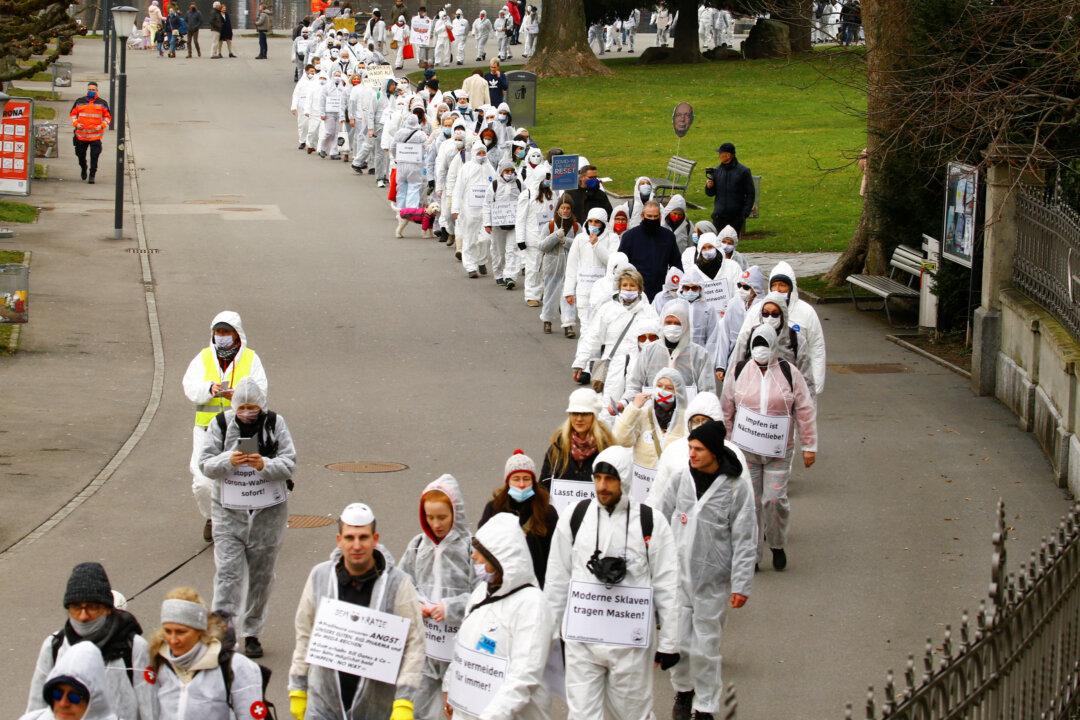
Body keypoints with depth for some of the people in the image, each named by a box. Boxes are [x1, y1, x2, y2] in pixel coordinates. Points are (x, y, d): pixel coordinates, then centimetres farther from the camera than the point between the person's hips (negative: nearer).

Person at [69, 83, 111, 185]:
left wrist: (102, 126, -6)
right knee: (80, 154, 13)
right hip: (81, 134, 2)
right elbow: (72, 114, 14)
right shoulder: (79, 102, 7)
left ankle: (92, 175, -1)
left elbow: (108, 116, 10)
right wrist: (76, 123, -4)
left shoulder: (102, 103, 5)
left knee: (94, 156, -9)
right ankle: (83, 169, 41)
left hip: (96, 135, -2)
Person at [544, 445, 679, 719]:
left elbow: (667, 588, 0)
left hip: (631, 641, -2)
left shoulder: (651, 523, -4)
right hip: (581, 638, 2)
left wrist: (669, 643, 0)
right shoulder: (574, 519, 2)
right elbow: (557, 581, 10)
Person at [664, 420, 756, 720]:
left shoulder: (736, 486, -12)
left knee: (706, 647, 3)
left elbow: (745, 540, -8)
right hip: (677, 574, 3)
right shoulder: (681, 478, -1)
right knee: (678, 641, 9)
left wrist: (741, 585, -10)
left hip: (712, 580, -3)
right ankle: (683, 690, 35)